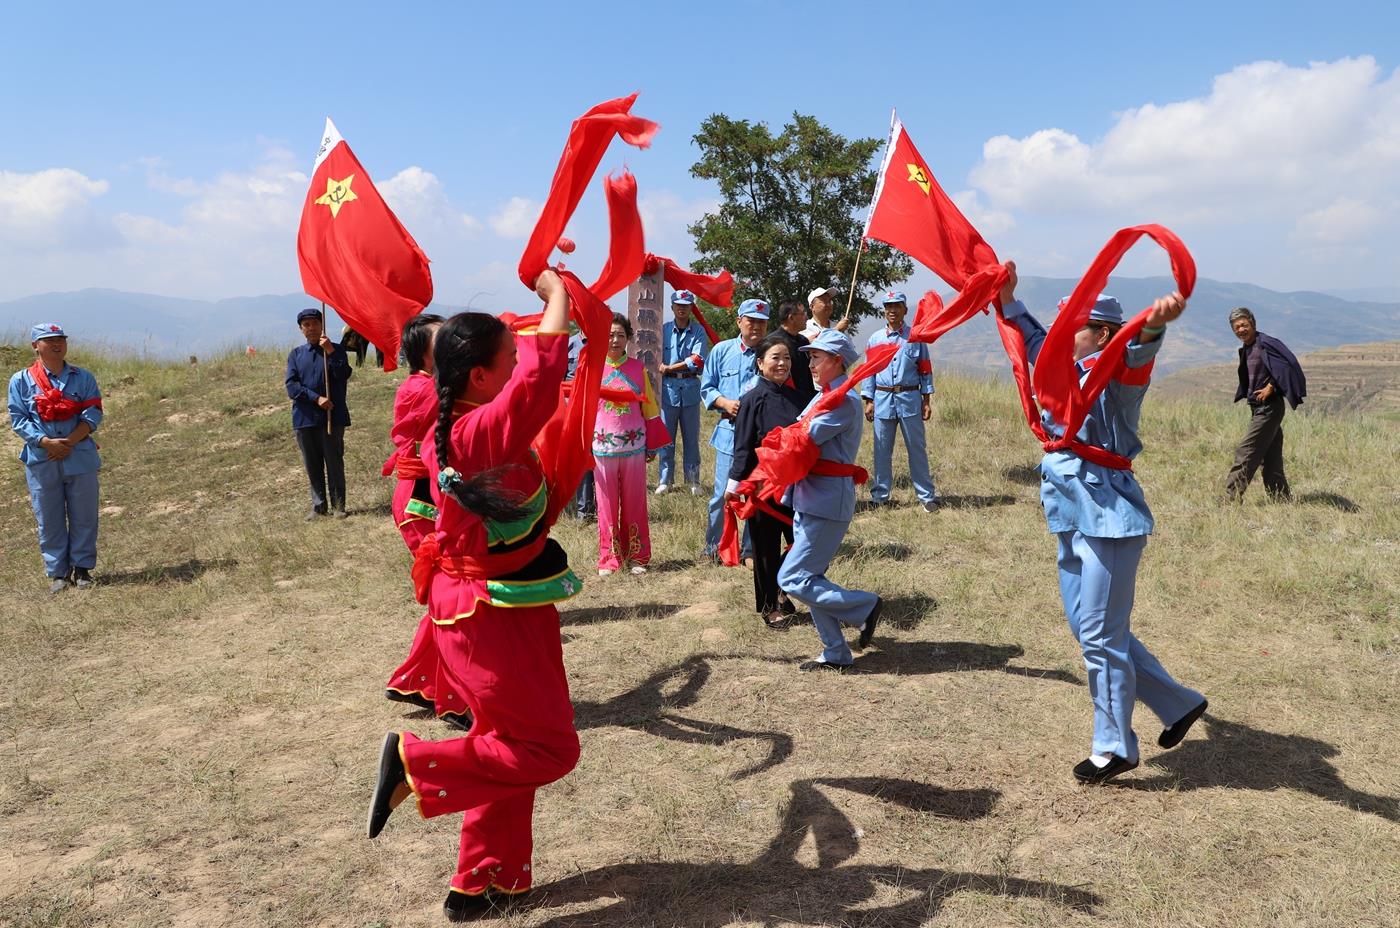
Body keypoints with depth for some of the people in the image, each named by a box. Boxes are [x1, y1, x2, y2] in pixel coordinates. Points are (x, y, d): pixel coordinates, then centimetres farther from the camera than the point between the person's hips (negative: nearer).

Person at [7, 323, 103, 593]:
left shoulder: (83, 378, 6)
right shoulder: (21, 380, 4)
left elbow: (93, 413, -3)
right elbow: (18, 419, -2)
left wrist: (69, 442, -16)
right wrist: (47, 442, -17)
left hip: (80, 457, 0)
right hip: (41, 460, 0)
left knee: (83, 516, 5)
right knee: (49, 520, 5)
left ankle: (82, 567, 18)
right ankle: (58, 572, 15)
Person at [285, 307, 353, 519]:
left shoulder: (335, 350, 4)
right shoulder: (296, 355, 9)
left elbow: (344, 375, -13)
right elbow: (291, 386, -1)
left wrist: (330, 351, -21)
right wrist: (316, 398, -13)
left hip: (333, 416, -2)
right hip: (305, 418, 3)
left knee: (334, 463, 1)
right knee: (312, 465, 8)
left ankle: (338, 505, 10)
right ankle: (318, 506, 17)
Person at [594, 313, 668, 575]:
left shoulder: (638, 369, 2)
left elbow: (649, 408, 7)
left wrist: (652, 445, 8)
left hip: (633, 445, 1)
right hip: (603, 446, 0)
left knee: (635, 503, 6)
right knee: (607, 504, 5)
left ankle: (637, 556, 17)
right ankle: (609, 559, 14)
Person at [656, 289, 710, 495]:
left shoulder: (698, 331, 2)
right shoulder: (664, 330, 4)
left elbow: (698, 360, -10)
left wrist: (670, 367, -11)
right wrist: (685, 364, -11)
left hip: (691, 388, 0)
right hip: (668, 387, 0)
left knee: (691, 437, 7)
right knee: (666, 437, 4)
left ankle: (693, 480, 16)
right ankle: (665, 480, 13)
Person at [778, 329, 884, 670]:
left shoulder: (844, 401, -15)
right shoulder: (823, 397, 16)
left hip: (827, 504, -10)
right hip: (809, 501, 10)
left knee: (793, 579, -9)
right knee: (809, 580, 11)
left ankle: (866, 606, 3)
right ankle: (835, 654, 20)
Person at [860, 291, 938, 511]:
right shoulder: (875, 339, 8)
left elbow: (925, 370, 5)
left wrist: (926, 401, 1)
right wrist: (868, 401, 4)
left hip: (910, 399, -1)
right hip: (883, 400, 1)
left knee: (917, 448, 2)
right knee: (882, 450, 5)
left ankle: (926, 496, 8)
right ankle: (880, 495, 14)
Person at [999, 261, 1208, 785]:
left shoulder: (1117, 372, -12)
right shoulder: (1067, 372, 11)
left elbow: (1137, 350, -36)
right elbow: (1035, 339, 31)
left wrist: (1154, 325, -57)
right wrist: (1008, 299, 26)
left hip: (1108, 520, -9)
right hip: (1075, 522, 9)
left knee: (1100, 636, -2)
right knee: (1089, 630, 16)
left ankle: (1114, 748, 14)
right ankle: (1178, 704, 31)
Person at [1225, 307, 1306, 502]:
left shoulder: (1265, 343, -14)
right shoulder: (1245, 349, 13)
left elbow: (1289, 366, -22)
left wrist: (1270, 388, -18)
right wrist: (1246, 395, 9)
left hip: (1269, 407, -9)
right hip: (1258, 408, 9)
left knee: (1246, 453, -9)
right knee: (1271, 458, 13)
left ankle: (1232, 498, -7)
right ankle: (1282, 498, 20)